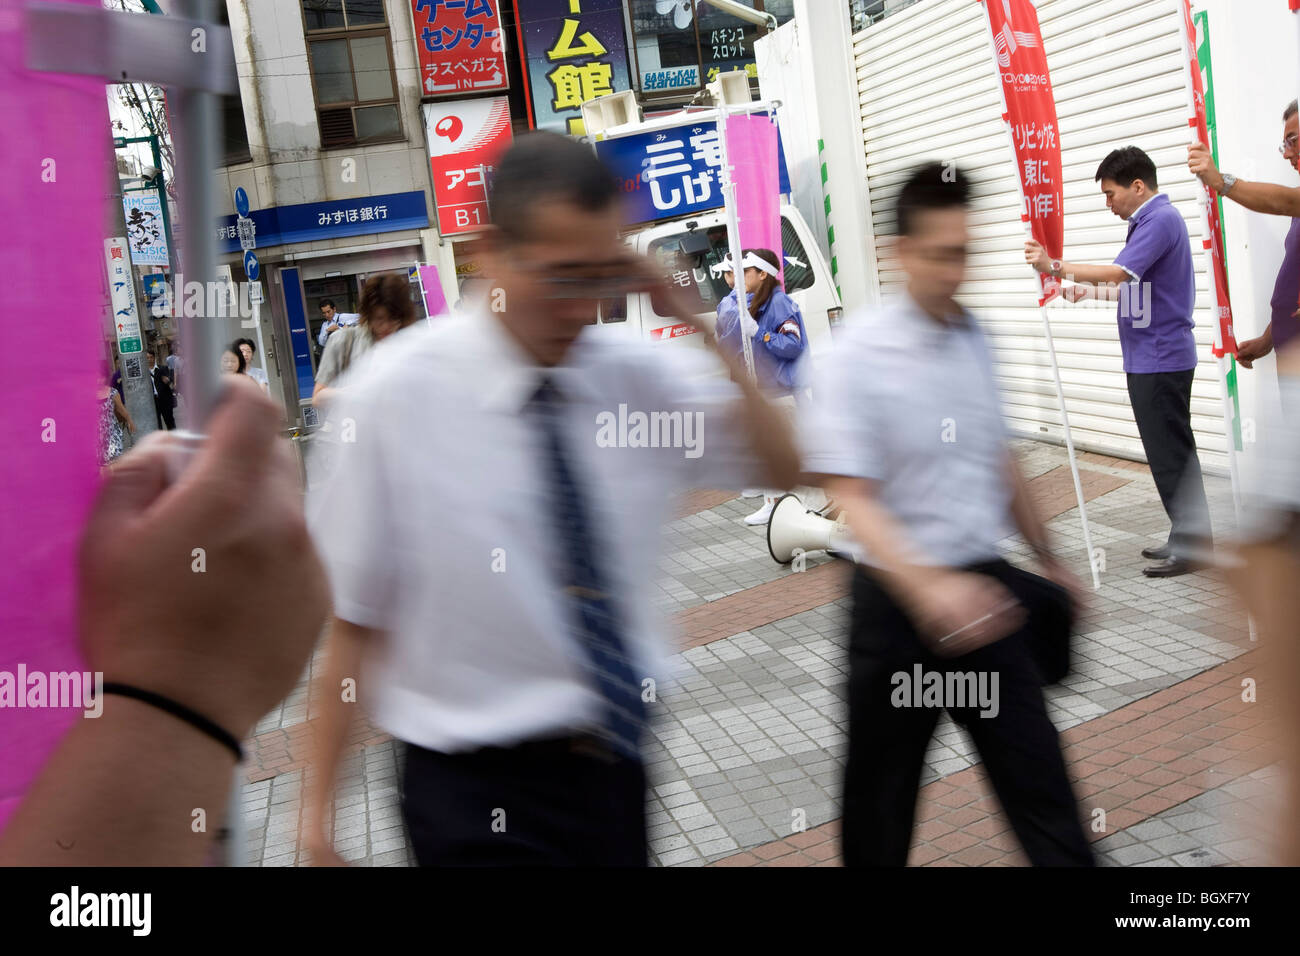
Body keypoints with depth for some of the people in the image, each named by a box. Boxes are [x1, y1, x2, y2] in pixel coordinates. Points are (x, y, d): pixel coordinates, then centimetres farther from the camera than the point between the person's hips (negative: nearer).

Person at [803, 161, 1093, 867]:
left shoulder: (975, 340, 5)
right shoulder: (859, 357, -14)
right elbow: (852, 497, -21)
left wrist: (1049, 560, 22)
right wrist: (930, 588, -34)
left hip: (986, 589, 5)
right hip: (898, 598, -5)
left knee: (1037, 776, 9)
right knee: (880, 792, 13)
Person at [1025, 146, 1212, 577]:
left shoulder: (1161, 219, -15)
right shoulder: (1149, 219, 17)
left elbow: (1119, 273, -26)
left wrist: (1055, 266, -21)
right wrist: (1088, 291, 13)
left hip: (1160, 359, -10)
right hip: (1151, 358, 10)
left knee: (1170, 453, -5)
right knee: (1170, 451, 14)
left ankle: (1191, 546, 1)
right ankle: (1186, 538, 22)